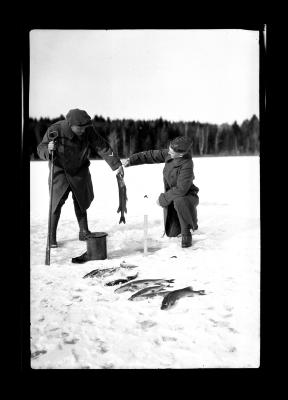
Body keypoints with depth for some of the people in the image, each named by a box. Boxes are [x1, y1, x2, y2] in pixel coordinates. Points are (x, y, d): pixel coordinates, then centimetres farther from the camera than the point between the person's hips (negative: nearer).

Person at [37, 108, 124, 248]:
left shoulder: (88, 130, -20)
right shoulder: (55, 130, -26)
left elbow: (102, 147, -19)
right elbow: (41, 150, -17)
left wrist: (116, 165, -25)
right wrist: (48, 149, -40)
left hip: (80, 170, 3)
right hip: (60, 170, -2)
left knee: (80, 201, 9)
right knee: (57, 202, -7)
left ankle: (84, 232, 21)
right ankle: (52, 236, 4)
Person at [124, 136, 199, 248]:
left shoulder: (187, 165, -31)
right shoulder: (169, 154, -11)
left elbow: (181, 190, -32)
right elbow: (152, 155, -3)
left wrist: (163, 199, -22)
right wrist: (132, 160, -13)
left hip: (187, 196, -6)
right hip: (172, 197, 6)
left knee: (179, 202, -43)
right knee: (172, 233, 2)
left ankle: (186, 234, -19)